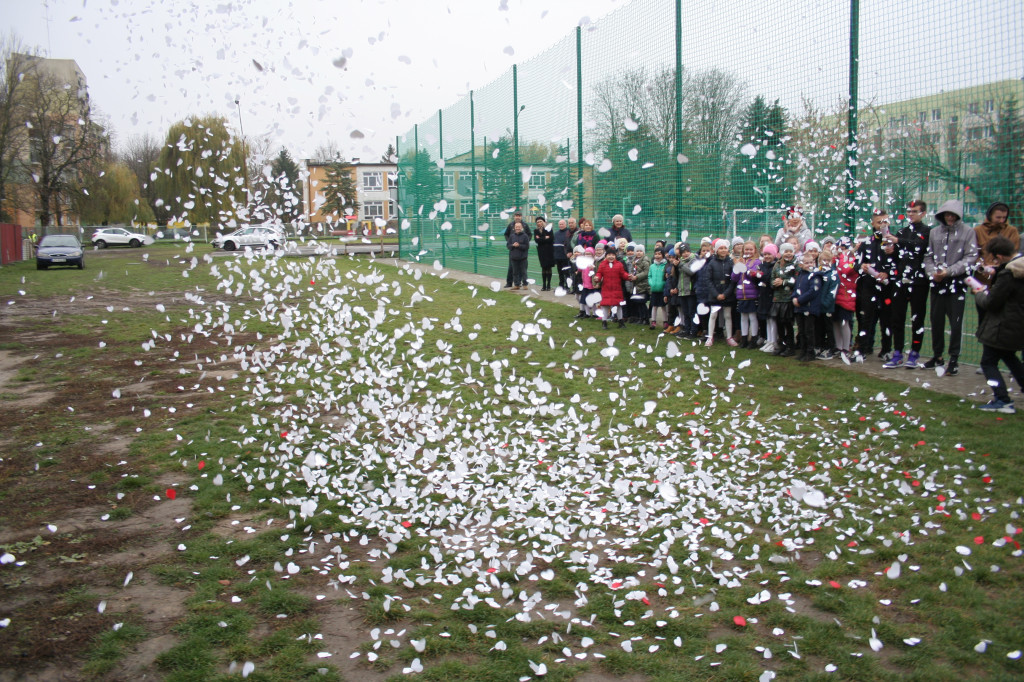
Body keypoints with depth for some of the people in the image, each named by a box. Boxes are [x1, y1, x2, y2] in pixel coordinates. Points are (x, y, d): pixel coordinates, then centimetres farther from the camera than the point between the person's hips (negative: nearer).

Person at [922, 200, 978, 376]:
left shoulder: (967, 232, -2)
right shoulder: (934, 232, 8)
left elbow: (971, 257, -7)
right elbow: (928, 256, 12)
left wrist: (949, 271, -15)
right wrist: (933, 271, -6)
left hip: (957, 283, -4)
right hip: (937, 284, 4)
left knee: (956, 323, -3)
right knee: (936, 321, 11)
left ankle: (954, 359, 5)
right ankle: (937, 356, 23)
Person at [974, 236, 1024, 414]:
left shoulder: (1008, 275, -26)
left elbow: (991, 302, -19)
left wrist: (980, 294, -1)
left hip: (1003, 329, -9)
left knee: (988, 361, 1)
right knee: (1008, 356, 30)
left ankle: (1003, 400, -4)